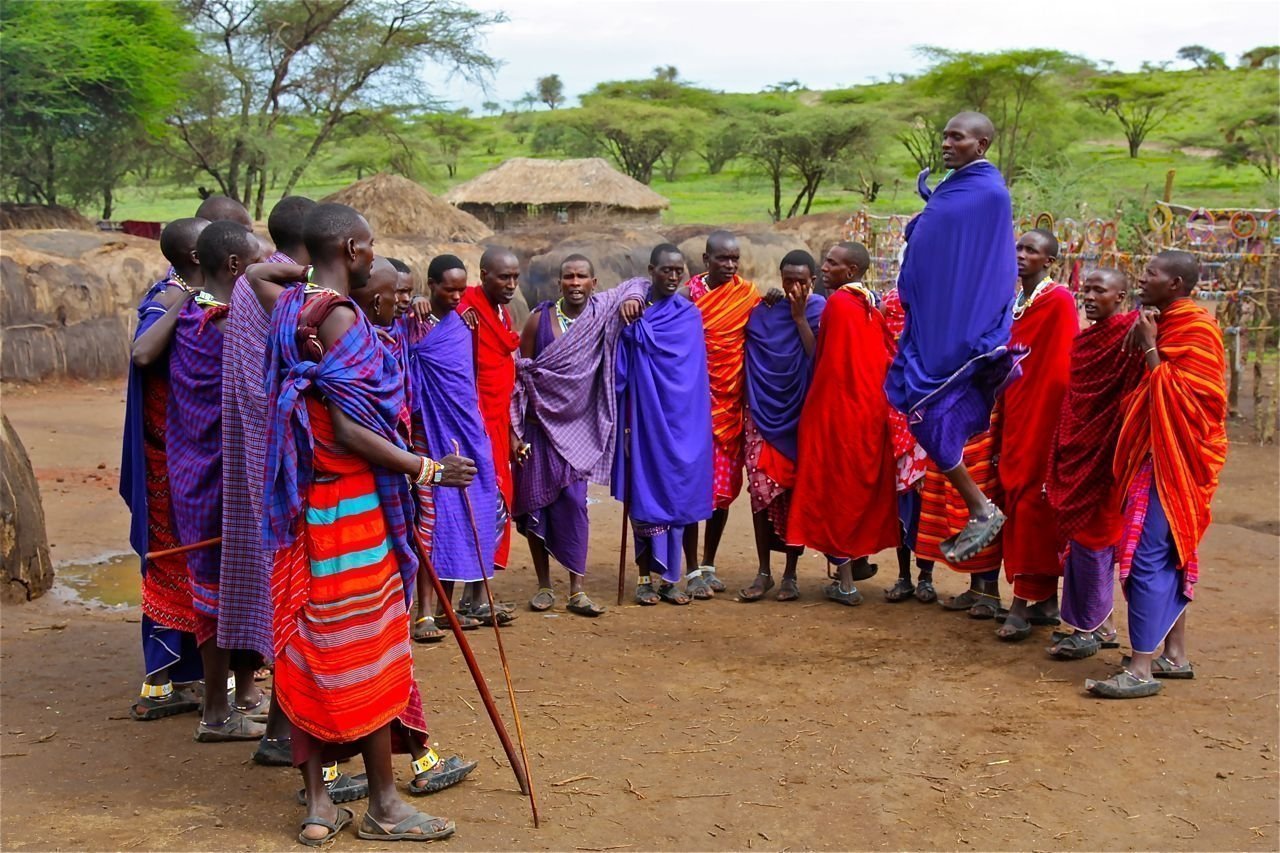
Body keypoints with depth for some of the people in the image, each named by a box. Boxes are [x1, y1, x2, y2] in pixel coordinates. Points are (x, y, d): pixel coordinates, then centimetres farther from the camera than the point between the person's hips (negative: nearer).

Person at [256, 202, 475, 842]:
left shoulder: (288, 307, 8)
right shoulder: (342, 318, -17)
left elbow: (255, 273, 33)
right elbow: (349, 430, -22)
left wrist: (334, 291, 23)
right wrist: (426, 468, -18)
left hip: (302, 503, 8)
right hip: (351, 504, -8)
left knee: (308, 646, 10)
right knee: (369, 649, 2)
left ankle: (317, 802, 18)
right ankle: (383, 805, 12)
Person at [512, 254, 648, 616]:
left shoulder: (602, 313, 0)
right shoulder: (540, 318, -4)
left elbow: (637, 285, 18)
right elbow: (521, 375, -1)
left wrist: (632, 298, -6)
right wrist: (515, 428, -5)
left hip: (577, 425, 0)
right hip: (540, 422, 0)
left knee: (573, 502, -4)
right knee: (536, 500, 3)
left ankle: (577, 590, 2)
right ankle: (544, 586, 16)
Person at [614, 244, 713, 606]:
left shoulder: (690, 316, 9)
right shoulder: (633, 308, 4)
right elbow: (622, 368, 1)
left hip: (679, 419, 1)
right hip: (645, 416, -1)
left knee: (675, 491, 3)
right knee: (645, 492, -1)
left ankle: (669, 578, 10)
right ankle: (645, 578, 8)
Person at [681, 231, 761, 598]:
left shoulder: (748, 294, 5)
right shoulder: (689, 291, -2)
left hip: (730, 403, 3)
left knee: (724, 488, 8)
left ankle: (709, 565, 22)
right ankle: (692, 570, 4)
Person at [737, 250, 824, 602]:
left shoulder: (818, 309, 1)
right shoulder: (764, 309, 7)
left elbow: (816, 356, -13)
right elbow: (751, 354, 11)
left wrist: (799, 315, -13)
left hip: (799, 414, -1)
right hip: (764, 410, 2)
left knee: (796, 491, 3)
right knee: (761, 488, -5)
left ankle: (790, 573, 13)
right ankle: (763, 571, 5)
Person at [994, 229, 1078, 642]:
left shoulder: (1059, 301, -10)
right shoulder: (1017, 304, 14)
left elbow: (1062, 369, -15)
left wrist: (1060, 427, -18)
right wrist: (1002, 424, 15)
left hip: (1042, 420, -8)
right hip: (1014, 421, 8)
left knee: (1031, 505, -6)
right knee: (1019, 502, 10)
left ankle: (1024, 604, -1)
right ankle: (1046, 602, 19)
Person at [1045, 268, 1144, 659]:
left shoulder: (1129, 335, -11)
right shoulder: (1083, 340, 13)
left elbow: (1133, 397, -20)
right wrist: (1059, 460, 15)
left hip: (1105, 454, -8)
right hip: (1076, 451, 8)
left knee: (1089, 537, -2)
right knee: (1082, 536, 12)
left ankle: (1089, 629, 9)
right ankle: (1100, 624, 23)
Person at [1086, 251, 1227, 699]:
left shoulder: (1195, 329, -13)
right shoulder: (1166, 324, 14)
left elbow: (1175, 396, -21)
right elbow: (1145, 390, 17)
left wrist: (1149, 346, -16)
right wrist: (1139, 341, 2)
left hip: (1170, 458, -10)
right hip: (1153, 455, 10)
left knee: (1148, 557, -12)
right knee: (1172, 553, 13)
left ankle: (1141, 670, -11)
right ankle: (1175, 654, 21)